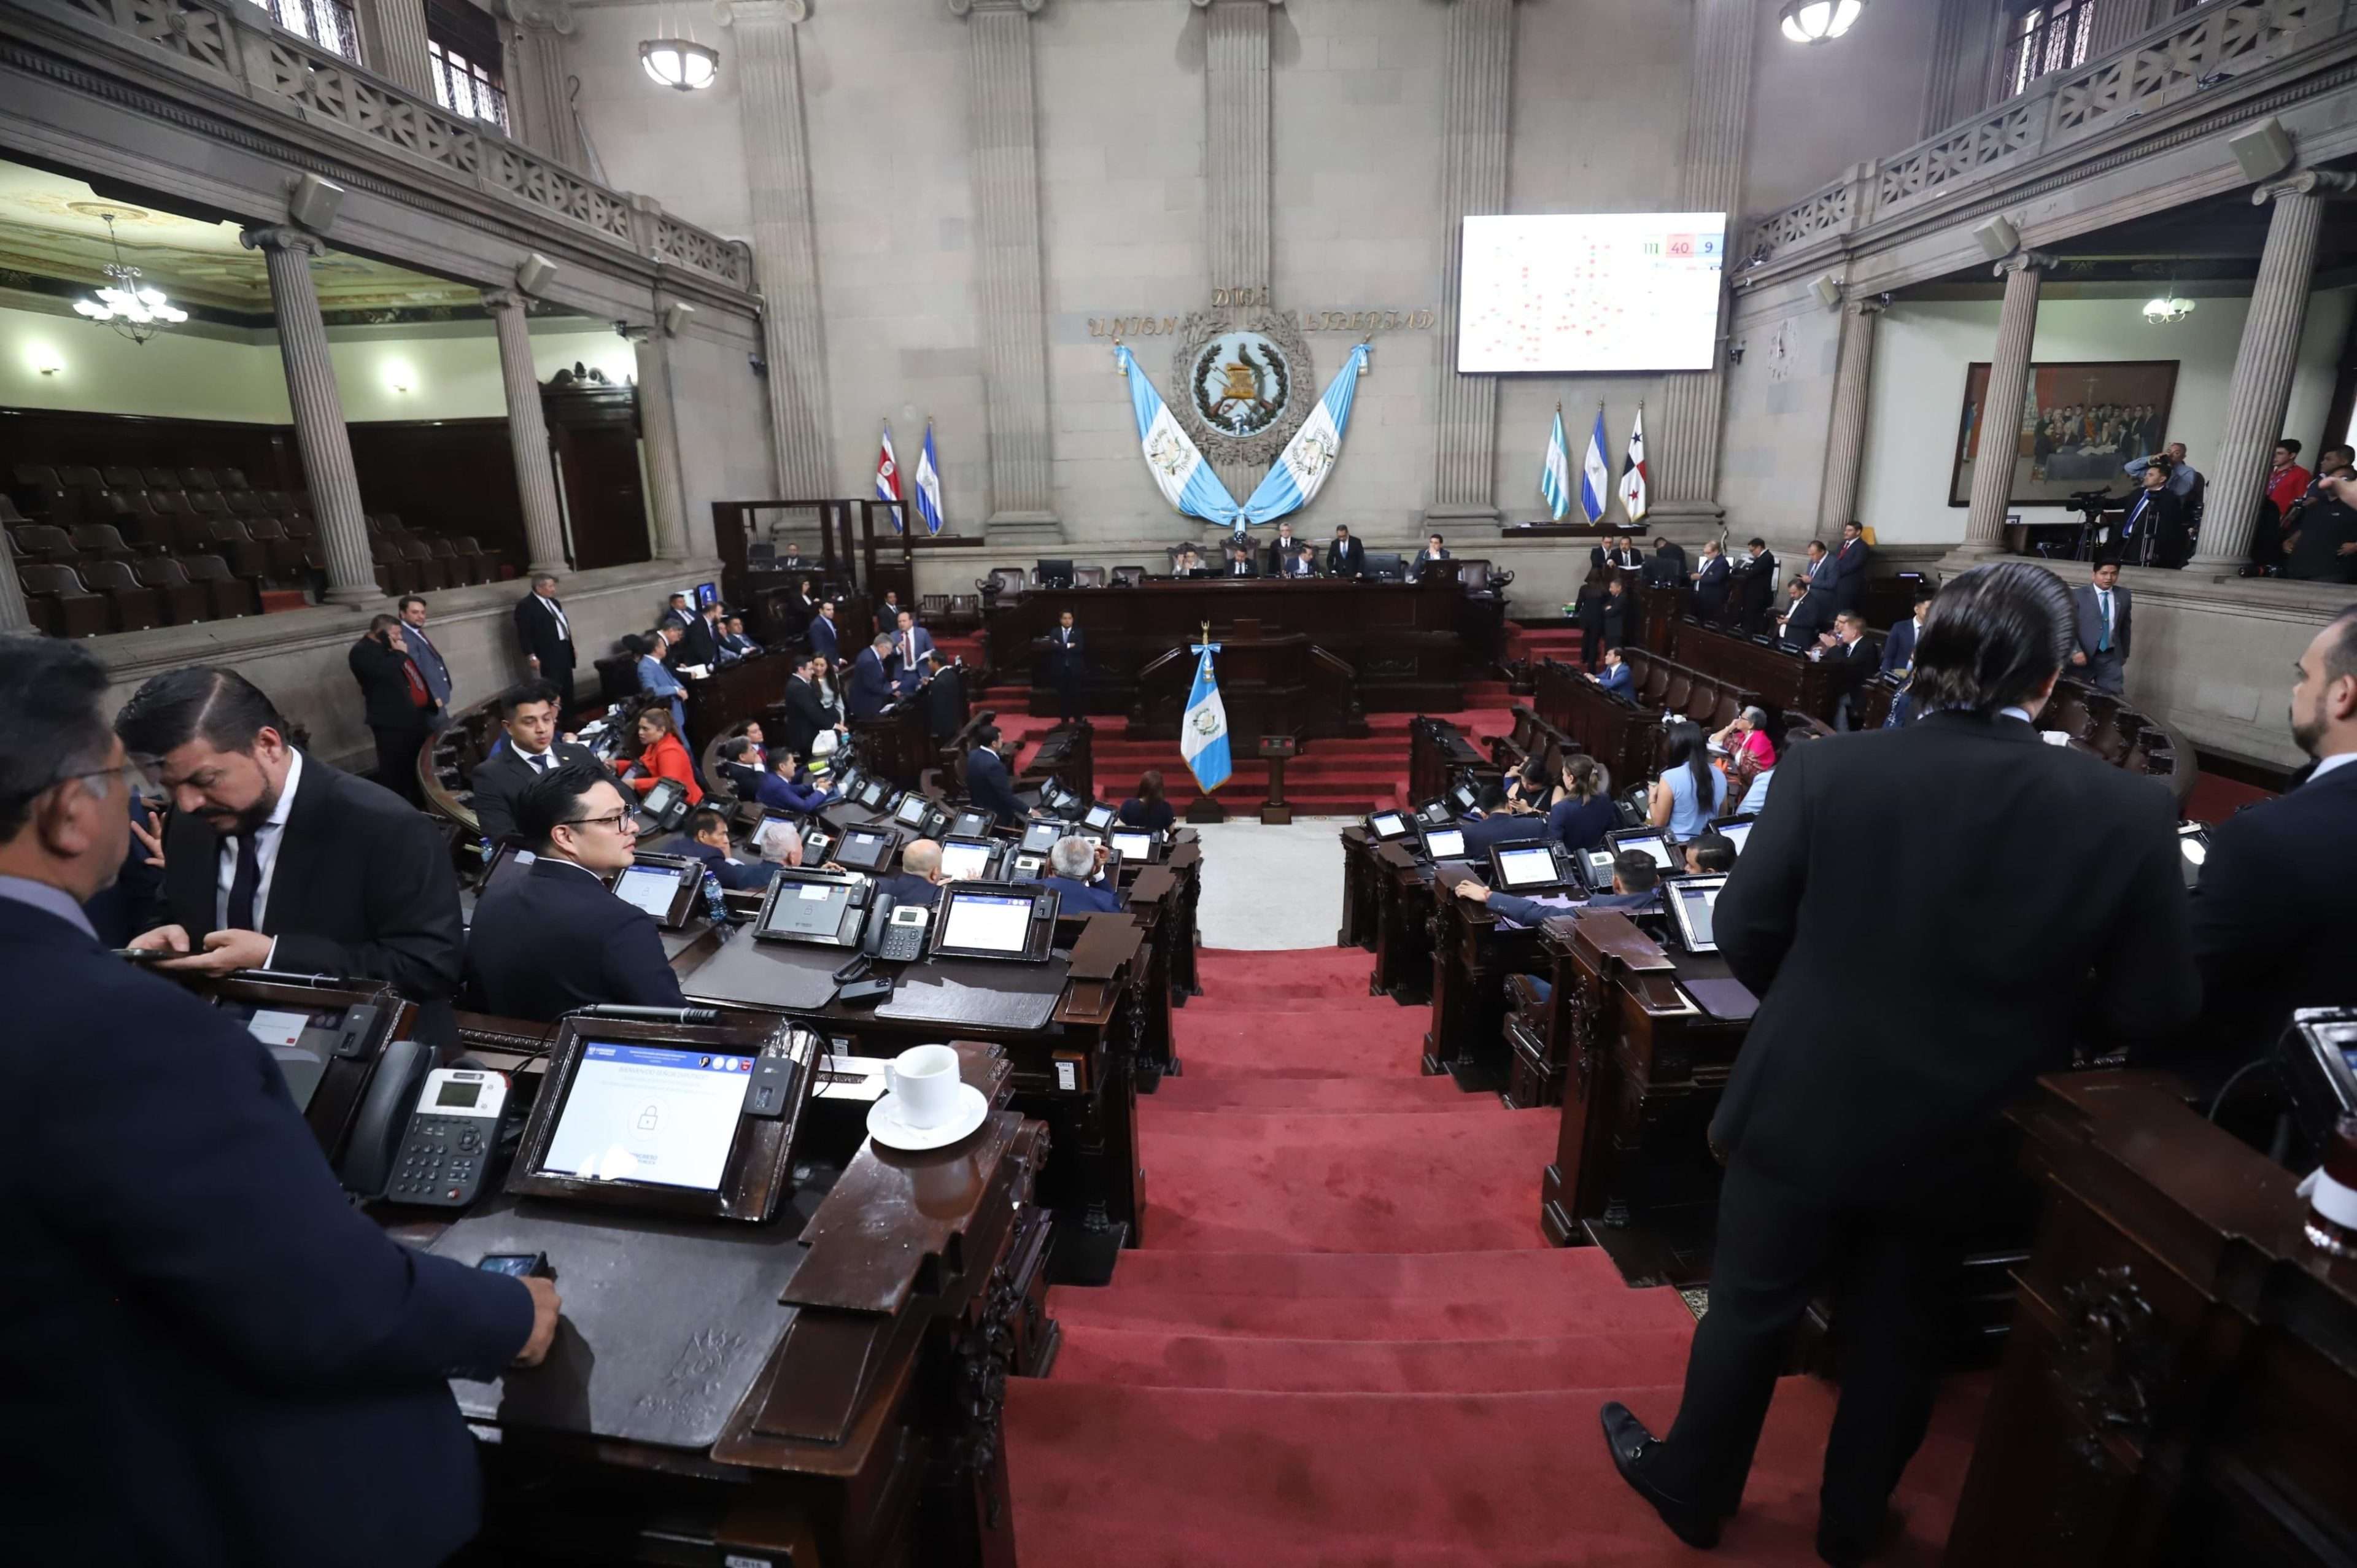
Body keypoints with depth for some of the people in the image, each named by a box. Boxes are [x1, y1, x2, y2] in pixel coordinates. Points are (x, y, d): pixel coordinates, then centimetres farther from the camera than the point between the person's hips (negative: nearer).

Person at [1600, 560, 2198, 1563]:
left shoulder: (1830, 772, -19)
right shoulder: (2132, 814, -14)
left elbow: (1745, 932, -11)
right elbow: (2152, 1011, -6)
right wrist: (2027, 1017, 14)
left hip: (1803, 1108, -1)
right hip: (1963, 1133, 2)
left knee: (1750, 1311, 19)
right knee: (1899, 1332, 25)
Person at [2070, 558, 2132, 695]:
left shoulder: (2124, 596, 9)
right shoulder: (2078, 595, -4)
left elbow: (2126, 626, 18)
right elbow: (2068, 627, -8)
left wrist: (2124, 654, 20)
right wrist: (2076, 651, -20)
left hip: (2111, 658, 3)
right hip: (2083, 657, -3)